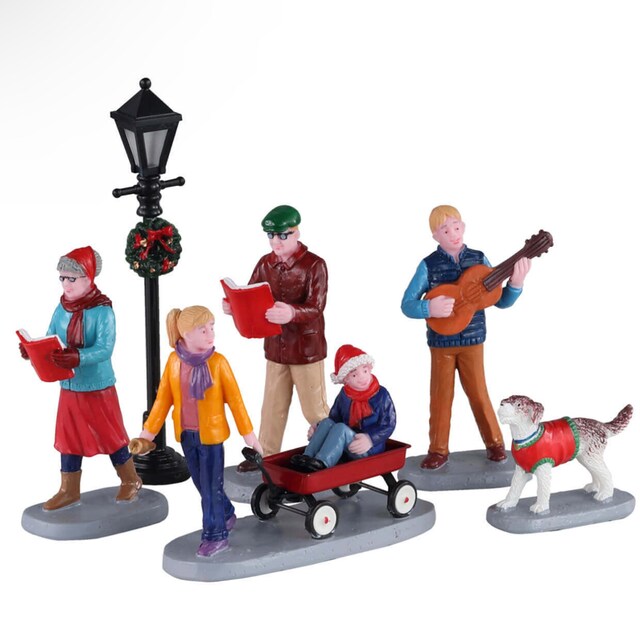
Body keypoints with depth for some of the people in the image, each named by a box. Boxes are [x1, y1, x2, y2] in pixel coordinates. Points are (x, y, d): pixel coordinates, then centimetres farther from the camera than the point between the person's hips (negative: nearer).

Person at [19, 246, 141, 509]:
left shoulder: (102, 311, -18)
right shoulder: (62, 309, 0)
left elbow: (104, 349, -26)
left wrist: (77, 357, -40)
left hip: (98, 387, -5)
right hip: (68, 387, 6)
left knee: (109, 435, 8)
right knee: (69, 437, 12)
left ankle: (130, 480, 28)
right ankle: (69, 490, 24)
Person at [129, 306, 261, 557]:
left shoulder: (217, 362, -14)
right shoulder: (174, 360, -6)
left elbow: (234, 399, -8)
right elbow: (163, 399, 1)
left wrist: (248, 433, -4)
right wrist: (148, 432, 1)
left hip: (211, 434, -4)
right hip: (186, 434, 4)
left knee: (211, 486, 4)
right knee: (201, 483, 18)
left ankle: (215, 535, 17)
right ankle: (226, 514, 40)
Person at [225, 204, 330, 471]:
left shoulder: (314, 265, -14)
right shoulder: (265, 263, 2)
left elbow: (315, 309, -24)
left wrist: (291, 313, -43)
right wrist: (233, 306, -20)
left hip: (307, 348, -5)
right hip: (276, 347, 5)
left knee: (314, 408, 5)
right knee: (273, 406, 14)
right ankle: (266, 455, 26)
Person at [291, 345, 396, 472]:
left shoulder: (381, 396, -8)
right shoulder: (344, 395, 7)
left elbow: (388, 425, -11)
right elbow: (334, 417, 15)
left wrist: (370, 439, -25)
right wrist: (317, 428, -4)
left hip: (369, 449, -6)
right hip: (346, 445, 6)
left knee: (341, 428, -29)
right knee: (326, 422, -15)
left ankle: (321, 463, -47)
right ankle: (307, 457, -29)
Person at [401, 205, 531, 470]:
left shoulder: (478, 259, -2)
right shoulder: (428, 265, -7)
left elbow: (500, 301, 2)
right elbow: (407, 305, -7)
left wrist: (516, 283, -17)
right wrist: (429, 308, -27)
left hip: (472, 339, 1)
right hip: (441, 342, -1)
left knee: (478, 393, 6)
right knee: (441, 395, 6)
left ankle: (494, 443, 23)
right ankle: (438, 450, 18)